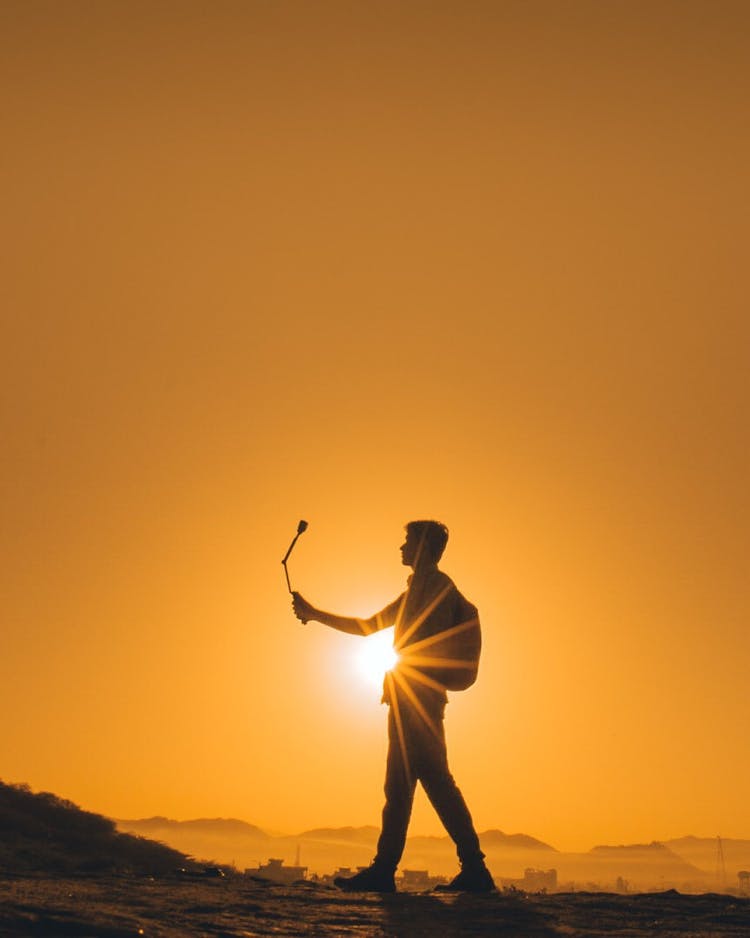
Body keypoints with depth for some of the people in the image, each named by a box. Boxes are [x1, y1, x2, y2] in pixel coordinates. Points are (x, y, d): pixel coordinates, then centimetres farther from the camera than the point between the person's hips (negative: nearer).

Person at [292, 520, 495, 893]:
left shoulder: (437, 584, -2)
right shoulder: (417, 590, 26)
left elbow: (436, 640, -17)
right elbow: (366, 626, 31)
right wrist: (315, 614, 31)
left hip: (420, 696, -10)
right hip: (409, 701, 10)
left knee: (434, 779, -14)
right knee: (399, 784, 8)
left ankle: (474, 868, -13)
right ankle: (382, 870, 11)